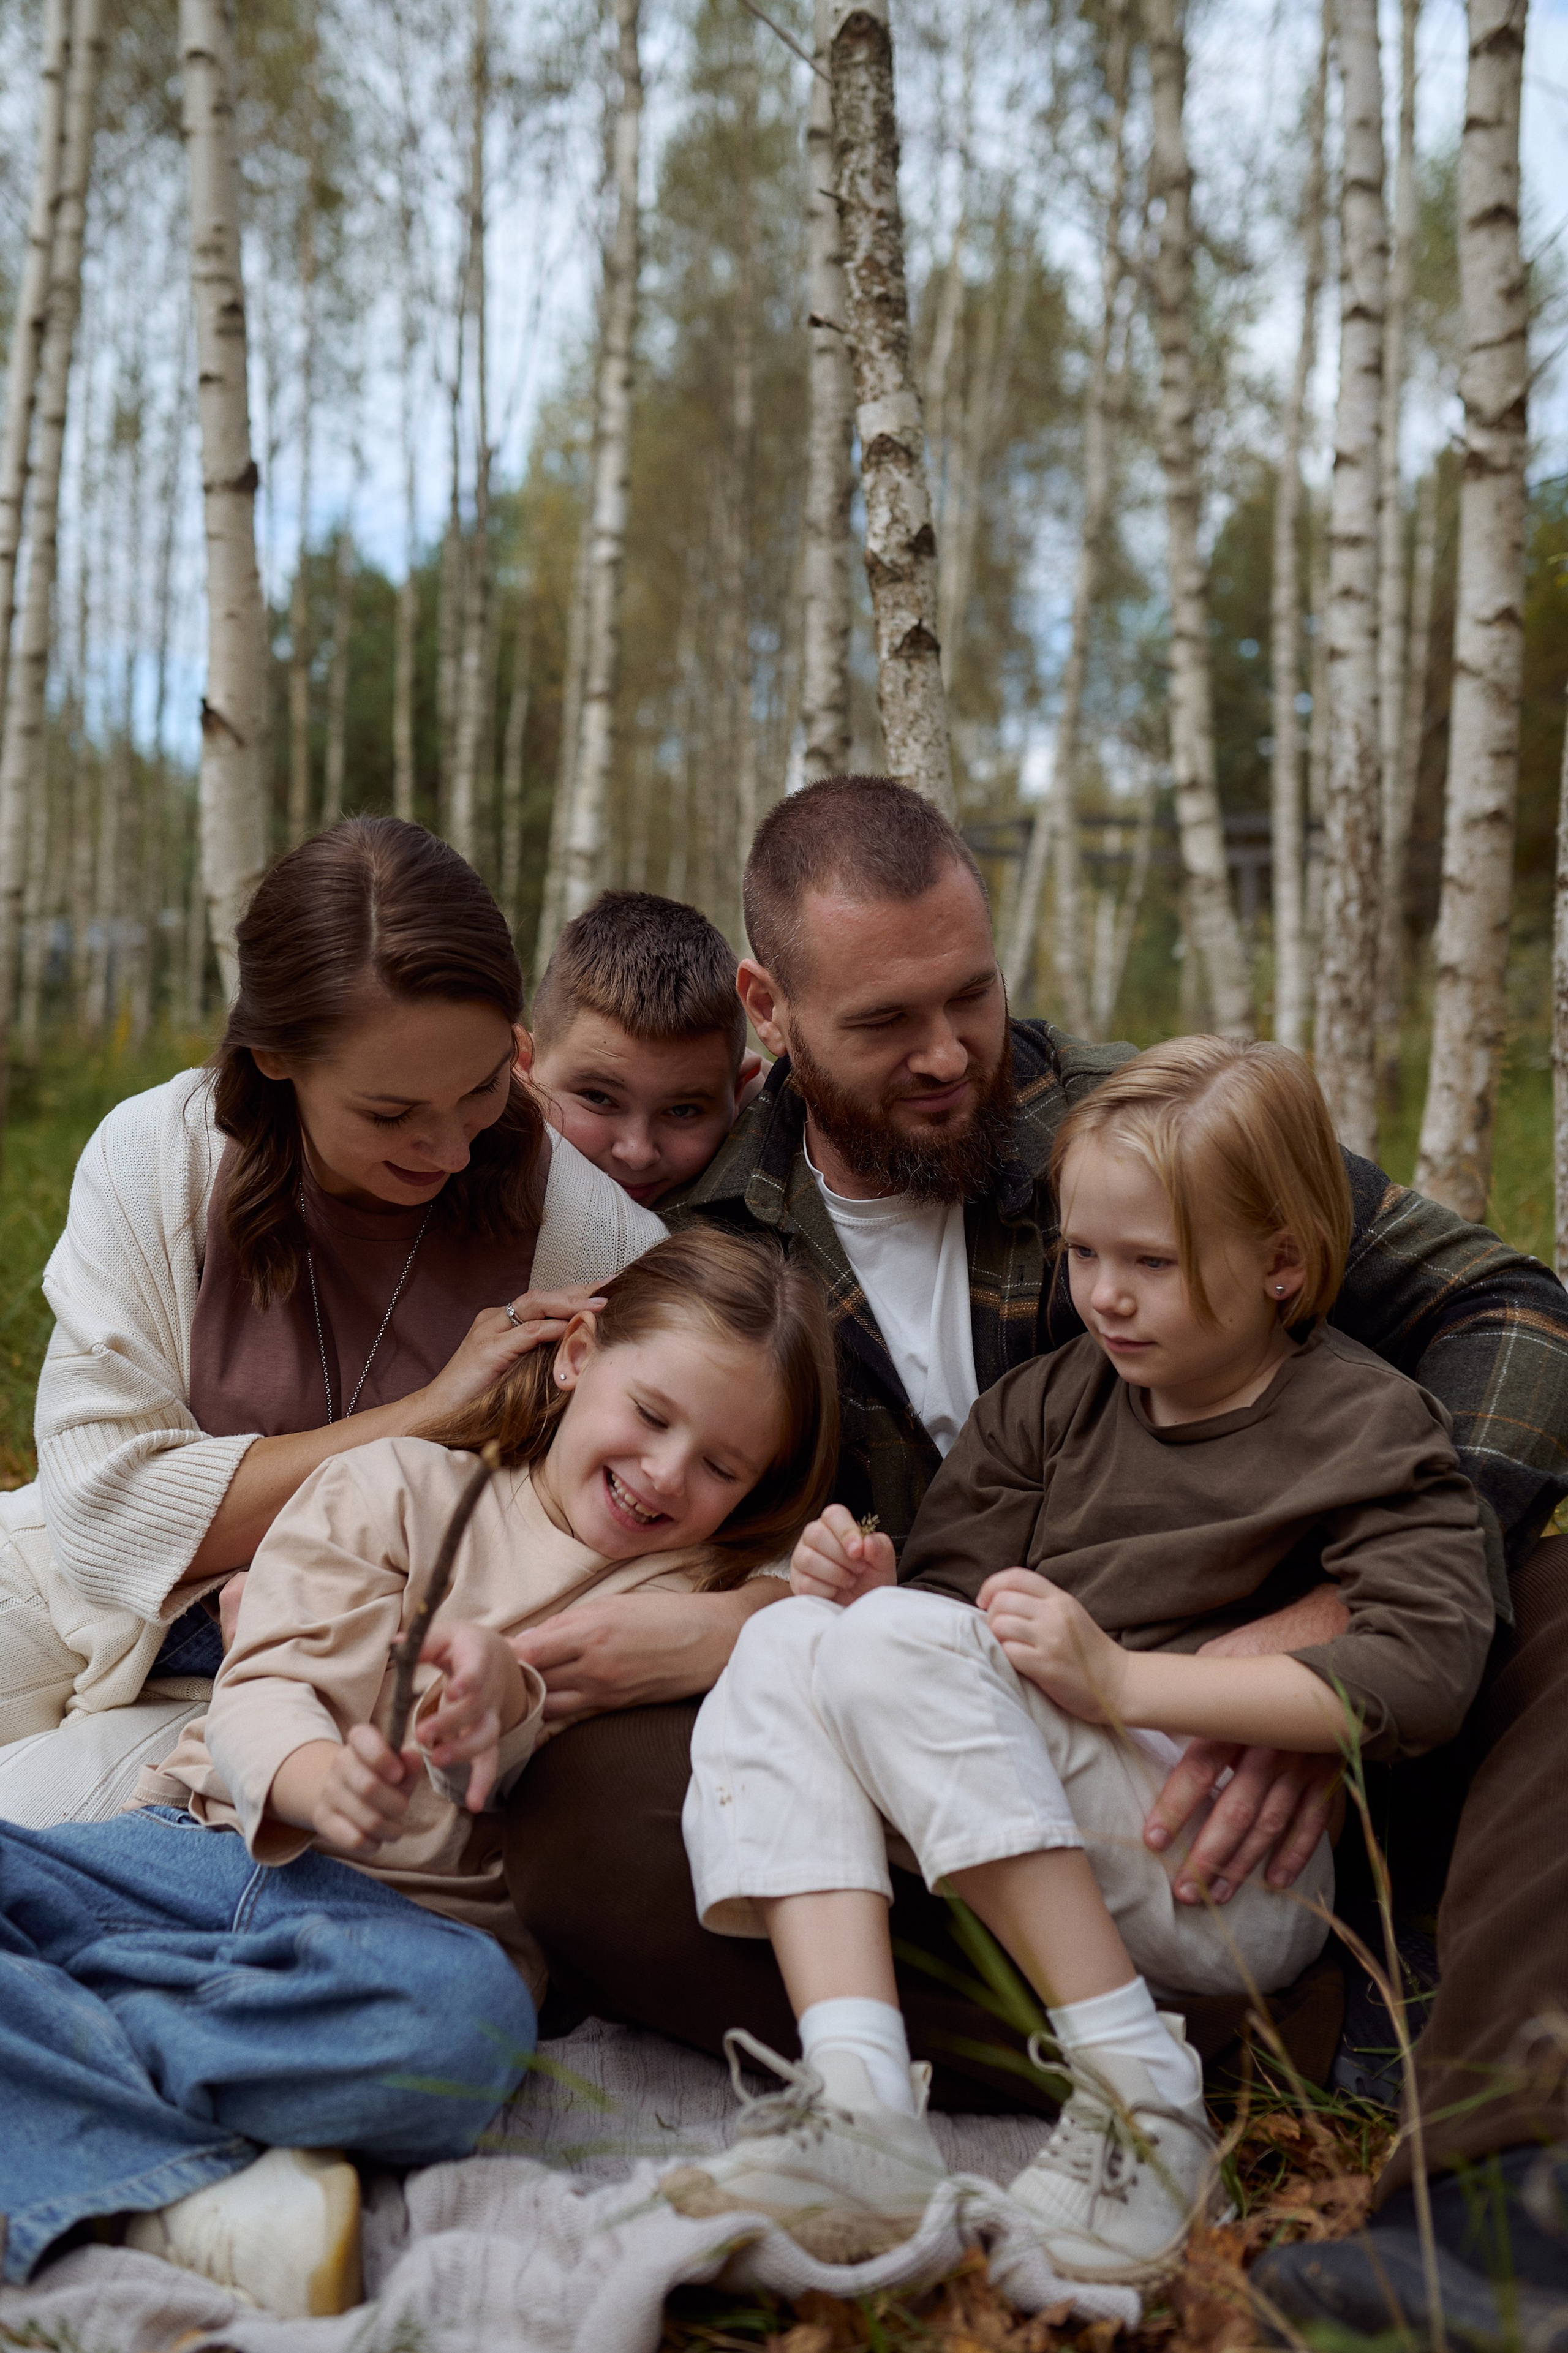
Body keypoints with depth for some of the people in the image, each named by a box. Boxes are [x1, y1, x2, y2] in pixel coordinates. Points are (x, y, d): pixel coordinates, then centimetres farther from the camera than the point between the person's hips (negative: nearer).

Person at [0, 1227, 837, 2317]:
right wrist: (311, 1776, -24)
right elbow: (262, 1681, 1)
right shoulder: (399, 1484, 12)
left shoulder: (687, 1599, 14)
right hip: (212, 1846, 2)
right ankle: (189, 2196, -32)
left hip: (433, 1915, -1)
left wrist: (508, 1705, -25)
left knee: (459, 2020, -38)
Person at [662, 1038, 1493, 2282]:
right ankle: (860, 2113, -27)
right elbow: (956, 1590, 11)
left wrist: (1121, 1679, -20)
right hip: (1049, 1871, 6)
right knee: (785, 1645, -13)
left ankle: (1144, 2096, -21)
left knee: (903, 1648, -25)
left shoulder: (1367, 1425, -1)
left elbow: (1424, 1674, -16)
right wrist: (870, 1592, -13)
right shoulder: (1051, 1402, 16)